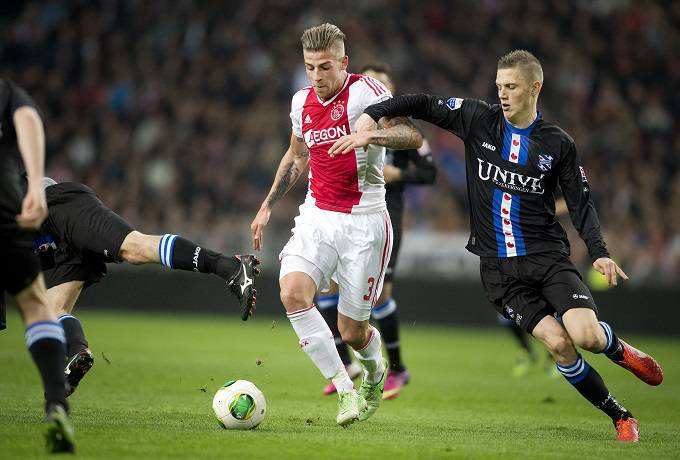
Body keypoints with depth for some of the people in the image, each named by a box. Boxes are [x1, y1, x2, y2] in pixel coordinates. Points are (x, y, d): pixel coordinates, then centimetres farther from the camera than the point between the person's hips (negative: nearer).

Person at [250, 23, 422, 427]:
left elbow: (413, 136, -25)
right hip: (317, 216, 5)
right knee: (292, 291, -23)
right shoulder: (302, 102, 8)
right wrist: (268, 206, 21)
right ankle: (346, 390, -15)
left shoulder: (365, 92, -12)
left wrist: (372, 134, -42)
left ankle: (375, 371, 39)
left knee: (352, 332, 0)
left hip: (364, 223, -5)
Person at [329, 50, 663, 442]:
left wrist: (600, 253, -9)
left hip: (548, 255, 0)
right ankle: (619, 416, 4)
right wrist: (368, 121, -10)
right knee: (558, 343, -14)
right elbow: (421, 104, 3)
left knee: (586, 336, -20)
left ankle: (619, 349, 19)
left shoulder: (558, 144, 1)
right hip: (497, 266, 0)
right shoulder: (478, 119, 1)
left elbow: (581, 203, 4)